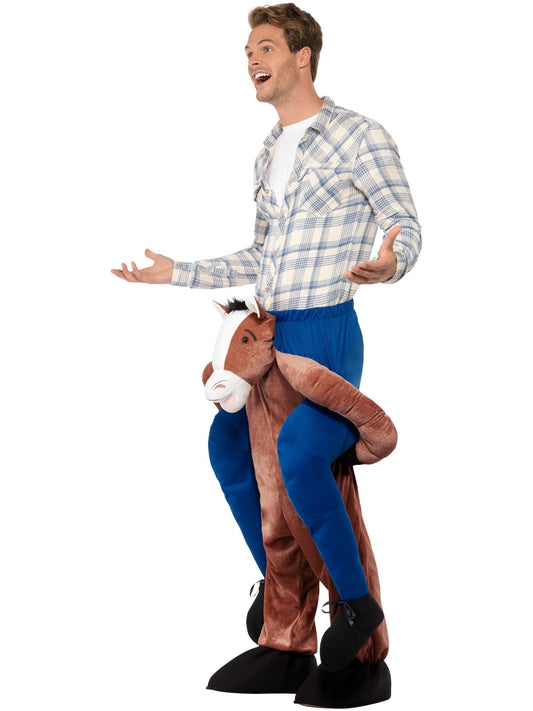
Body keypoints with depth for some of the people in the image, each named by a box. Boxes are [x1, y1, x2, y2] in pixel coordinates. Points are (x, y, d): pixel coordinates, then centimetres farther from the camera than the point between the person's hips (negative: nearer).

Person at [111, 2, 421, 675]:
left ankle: (357, 604, -13)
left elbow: (407, 227, -7)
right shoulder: (268, 155, 17)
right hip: (268, 334, 9)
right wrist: (177, 273, 25)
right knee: (228, 445, 13)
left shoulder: (358, 136, -7)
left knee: (297, 456, -28)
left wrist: (389, 262, -31)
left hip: (326, 332, -9)